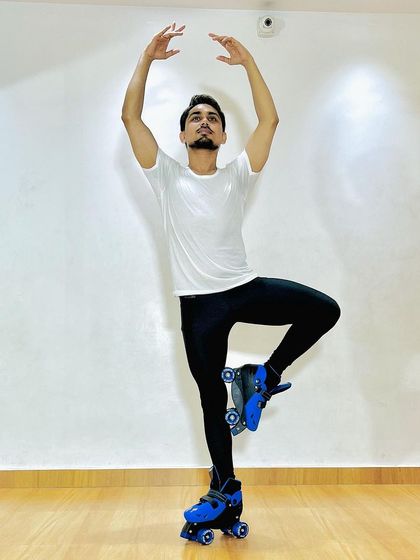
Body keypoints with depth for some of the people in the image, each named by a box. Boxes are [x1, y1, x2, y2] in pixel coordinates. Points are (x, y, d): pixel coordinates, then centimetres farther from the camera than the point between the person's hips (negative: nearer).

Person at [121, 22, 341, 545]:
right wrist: (148, 57, -5)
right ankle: (226, 490, 24)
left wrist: (248, 61, -5)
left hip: (245, 287, 2)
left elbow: (270, 119, -2)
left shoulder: (237, 176, 5)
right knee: (212, 398, 7)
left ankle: (265, 375, 2)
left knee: (324, 309, -18)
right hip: (199, 303, -1)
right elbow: (130, 117, -5)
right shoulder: (167, 177, 2)